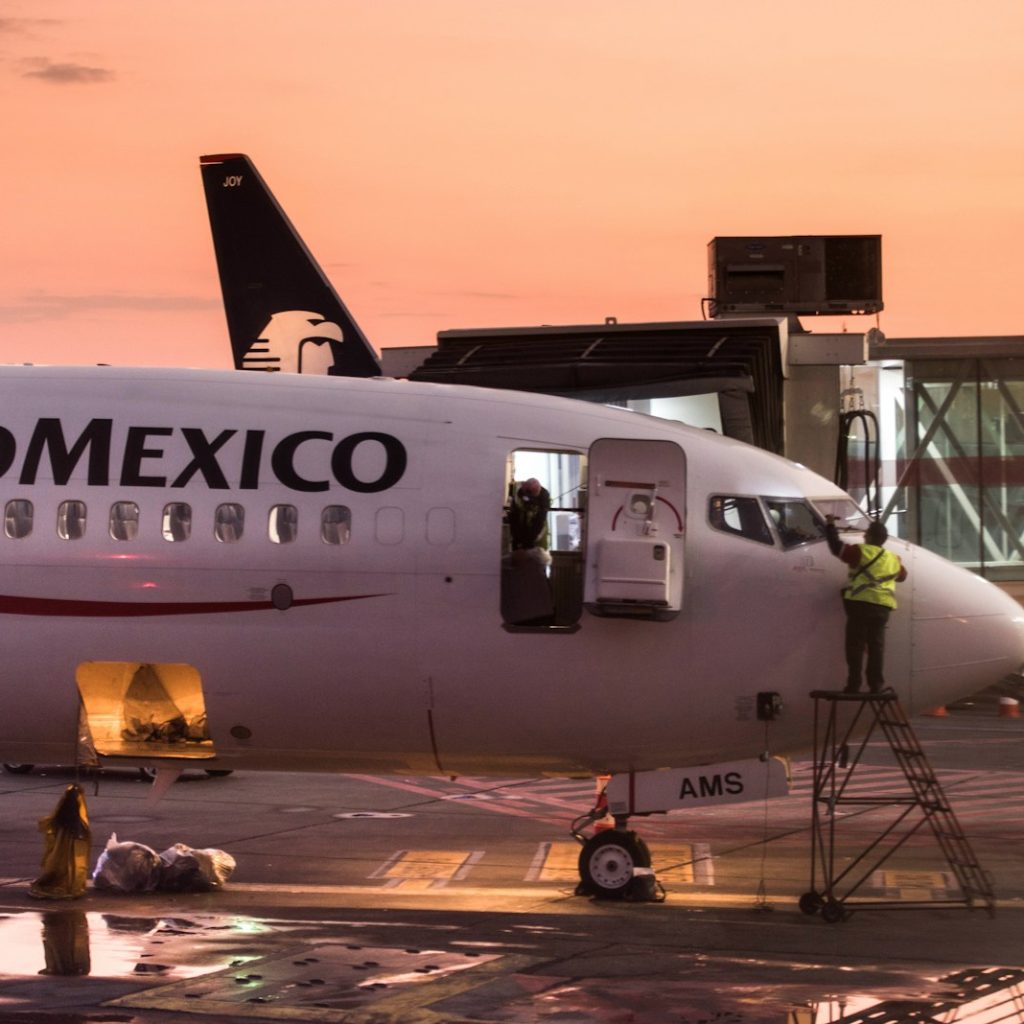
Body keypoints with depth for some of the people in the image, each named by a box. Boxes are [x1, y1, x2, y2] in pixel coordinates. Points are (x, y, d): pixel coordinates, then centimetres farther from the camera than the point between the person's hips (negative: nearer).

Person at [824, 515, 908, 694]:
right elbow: (902, 575, 32)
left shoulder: (861, 552, -4)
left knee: (855, 645, -1)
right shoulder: (893, 560, 15)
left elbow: (837, 547, -7)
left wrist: (830, 526, 6)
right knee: (876, 645, 10)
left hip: (861, 603, -5)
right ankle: (876, 685, 6)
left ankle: (854, 684, -5)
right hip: (883, 607, 5)